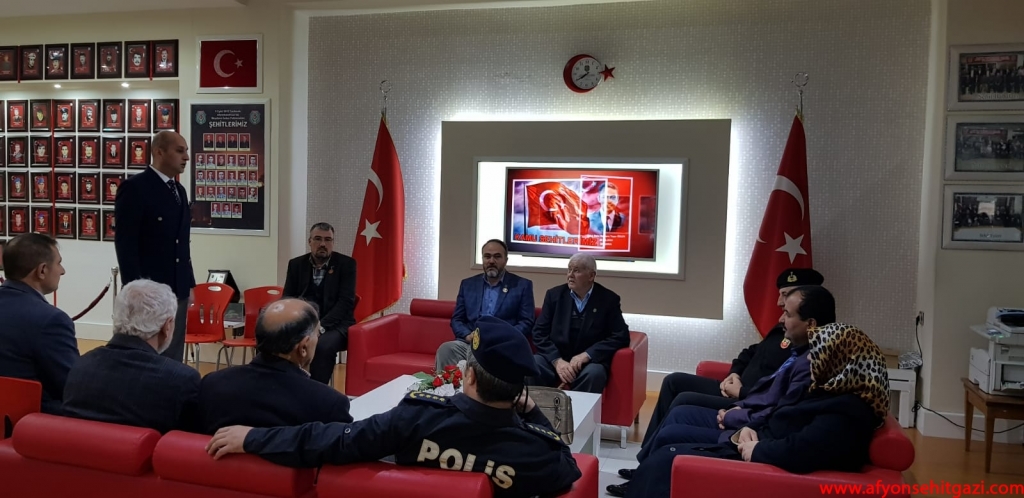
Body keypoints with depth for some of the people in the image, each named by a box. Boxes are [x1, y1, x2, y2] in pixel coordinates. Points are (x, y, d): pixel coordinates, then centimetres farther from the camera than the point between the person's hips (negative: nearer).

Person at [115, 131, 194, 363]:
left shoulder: (179, 190, 14)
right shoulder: (135, 187, -10)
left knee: (173, 358, 12)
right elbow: (125, 243, -14)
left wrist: (189, 283, 13)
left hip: (178, 289, 7)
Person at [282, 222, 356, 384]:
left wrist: (321, 325, -23)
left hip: (334, 324, -3)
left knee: (323, 345, -35)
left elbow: (346, 301, -9)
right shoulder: (296, 264, 10)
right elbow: (287, 298, 9)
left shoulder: (346, 264, -1)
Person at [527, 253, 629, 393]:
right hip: (554, 358, 2)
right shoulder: (554, 294, 6)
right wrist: (557, 360, -15)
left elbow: (621, 336, -5)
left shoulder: (608, 299, 1)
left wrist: (586, 355, -17)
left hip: (589, 362, -1)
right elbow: (539, 332, 2)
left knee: (594, 374, -35)